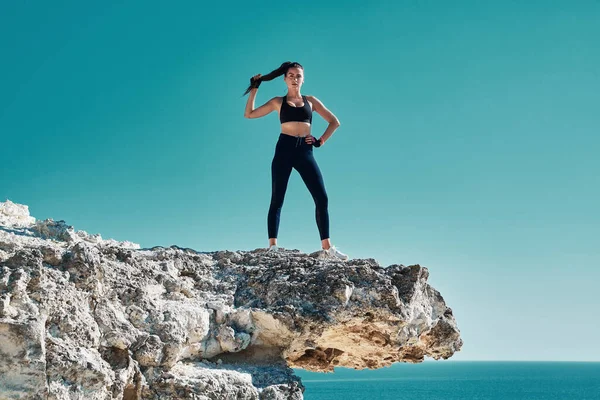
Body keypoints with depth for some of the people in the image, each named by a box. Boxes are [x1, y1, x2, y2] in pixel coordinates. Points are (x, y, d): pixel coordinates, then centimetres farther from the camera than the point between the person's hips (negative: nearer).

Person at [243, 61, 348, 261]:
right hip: (284, 149, -1)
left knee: (322, 198, -6)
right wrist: (254, 89, 7)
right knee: (277, 199, -4)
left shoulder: (310, 100, 14)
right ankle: (272, 246, -5)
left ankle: (327, 246, -1)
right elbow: (249, 114, 10)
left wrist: (320, 141, 4)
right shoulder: (278, 102, 12)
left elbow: (335, 122, 16)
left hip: (305, 151, 2)